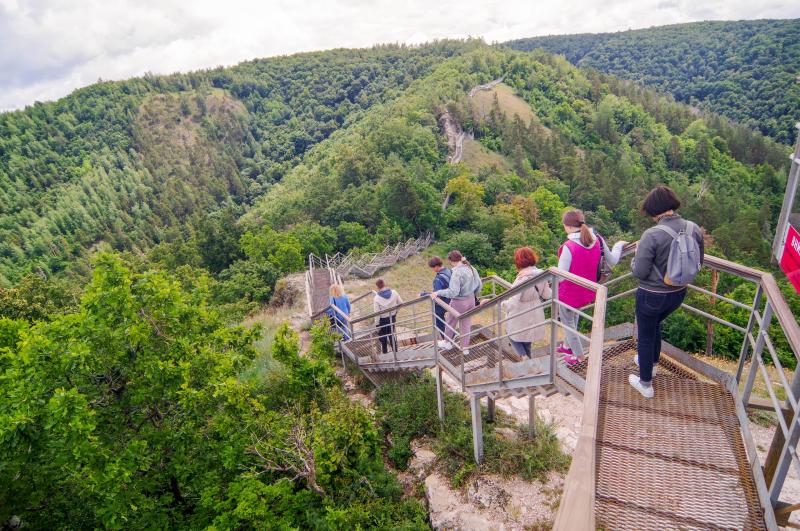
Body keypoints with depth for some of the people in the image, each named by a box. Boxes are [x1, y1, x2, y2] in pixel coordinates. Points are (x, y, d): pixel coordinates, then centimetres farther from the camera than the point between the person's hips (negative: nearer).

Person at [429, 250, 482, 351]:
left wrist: (437, 293, -27)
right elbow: (479, 285, 6)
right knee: (466, 324, 20)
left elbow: (453, 292, -32)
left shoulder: (457, 273, -27)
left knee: (450, 323, 18)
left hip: (459, 302, -7)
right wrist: (475, 296, 21)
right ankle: (465, 348, 30)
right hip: (471, 300, 7)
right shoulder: (471, 268, -3)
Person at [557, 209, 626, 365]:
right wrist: (618, 245, 19)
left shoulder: (569, 247, -30)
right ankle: (568, 345, 48)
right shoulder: (598, 240, -12)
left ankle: (579, 356, 30)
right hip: (587, 293, 7)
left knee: (567, 322, 17)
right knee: (574, 318, 30)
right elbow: (613, 261, 1)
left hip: (569, 293, -6)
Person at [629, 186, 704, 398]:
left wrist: (637, 254, -5)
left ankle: (645, 384, 30)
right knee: (655, 323, 33)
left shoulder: (652, 235, -28)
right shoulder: (694, 229, -9)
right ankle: (652, 362, 54)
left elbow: (639, 271, -24)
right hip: (679, 293, 6)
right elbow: (698, 262, 5)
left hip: (652, 296, -6)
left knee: (645, 336, 14)